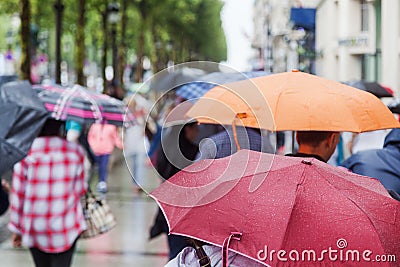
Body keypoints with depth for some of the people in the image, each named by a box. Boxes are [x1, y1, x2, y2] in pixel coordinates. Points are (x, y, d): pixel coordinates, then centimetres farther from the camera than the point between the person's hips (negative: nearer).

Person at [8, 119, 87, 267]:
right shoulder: (75, 151, -4)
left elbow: (18, 193, -3)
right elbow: (81, 189, 2)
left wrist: (16, 228, 7)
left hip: (34, 227, 0)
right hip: (66, 227, 0)